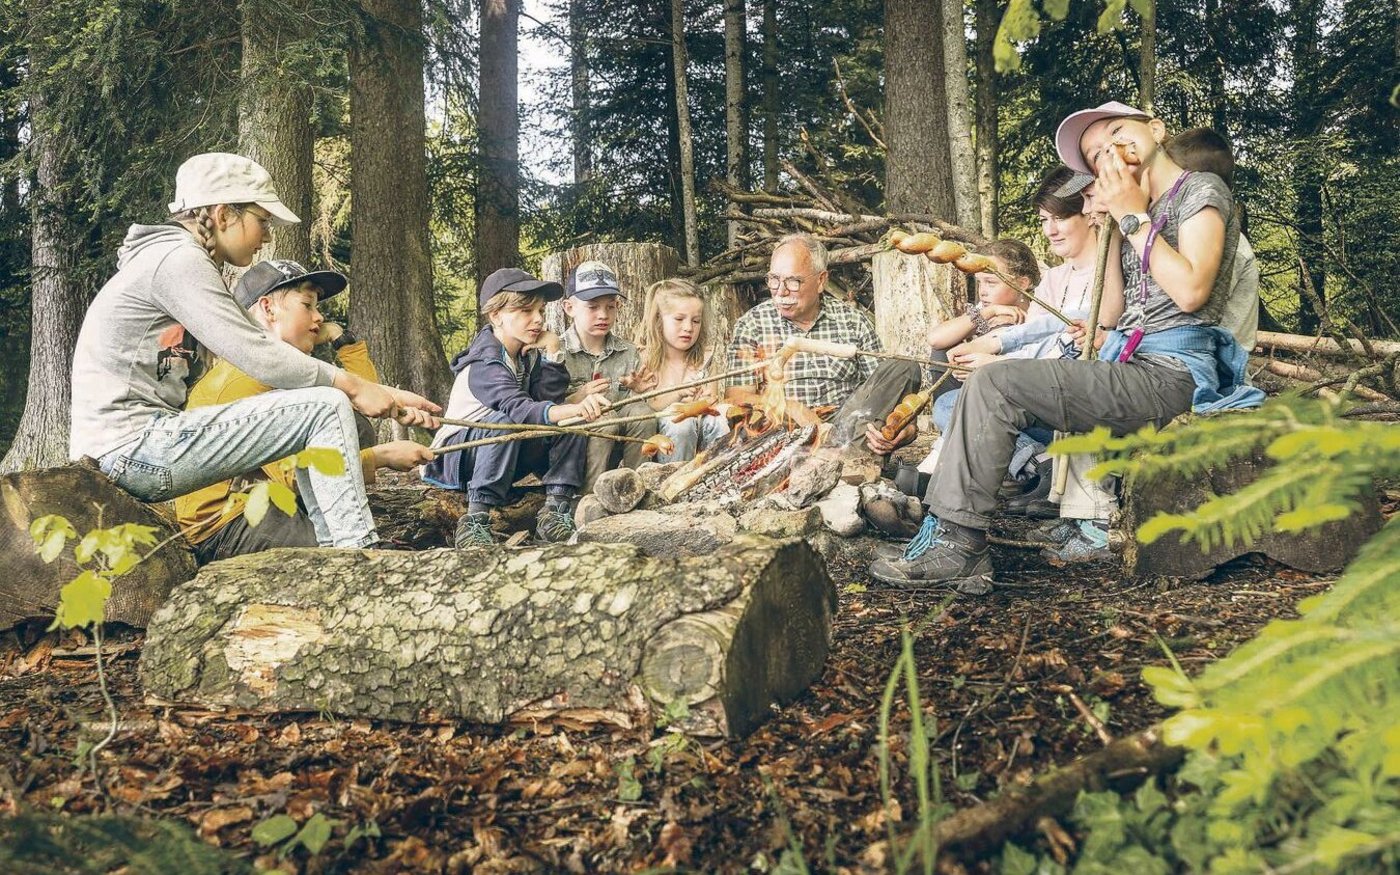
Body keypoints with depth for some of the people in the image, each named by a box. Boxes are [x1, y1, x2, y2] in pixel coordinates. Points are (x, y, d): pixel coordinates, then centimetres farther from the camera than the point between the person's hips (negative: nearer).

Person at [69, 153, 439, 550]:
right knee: (327, 408, -14)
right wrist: (353, 386, -10)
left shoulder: (188, 263, 19)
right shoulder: (177, 259, -12)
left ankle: (334, 548, 8)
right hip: (133, 450, -10)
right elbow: (257, 356, -20)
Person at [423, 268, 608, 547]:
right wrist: (572, 409, -56)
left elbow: (548, 400, -12)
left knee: (574, 423, -10)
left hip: (508, 458, 7)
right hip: (456, 456, -7)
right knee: (505, 422, -37)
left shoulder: (527, 354, 2)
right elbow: (519, 409, -41)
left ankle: (555, 511, -18)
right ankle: (475, 521, -35)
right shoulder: (485, 364, -23)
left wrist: (552, 354, -18)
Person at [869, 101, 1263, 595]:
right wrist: (1113, 228, 7)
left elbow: (1190, 291, -17)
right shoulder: (1135, 213, 25)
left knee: (995, 384, -20)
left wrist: (1134, 217, -8)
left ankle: (959, 547, -17)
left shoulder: (1202, 190, 1)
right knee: (989, 389, -1)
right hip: (1128, 367, 9)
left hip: (1171, 373, -9)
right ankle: (945, 536, -10)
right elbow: (1110, 315, 14)